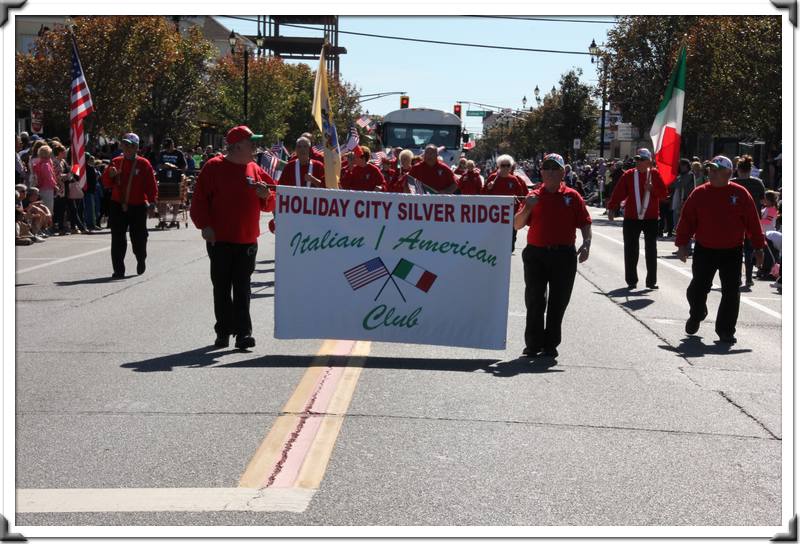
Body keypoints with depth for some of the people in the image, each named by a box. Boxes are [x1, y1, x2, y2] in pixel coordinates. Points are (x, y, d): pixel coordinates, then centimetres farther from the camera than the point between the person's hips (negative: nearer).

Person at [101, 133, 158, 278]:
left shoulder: (144, 164, -3)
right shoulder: (116, 162, 7)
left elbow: (151, 184, -3)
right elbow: (106, 183, 9)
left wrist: (152, 201, -12)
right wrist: (110, 175, -11)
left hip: (138, 207, -2)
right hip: (117, 206, 2)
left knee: (138, 239, 8)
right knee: (117, 240, 0)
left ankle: (141, 260, 37)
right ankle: (118, 270, 5)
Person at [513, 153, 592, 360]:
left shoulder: (572, 196, 5)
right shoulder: (534, 196, 8)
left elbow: (585, 224, 5)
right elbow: (516, 225, 5)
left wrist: (586, 244, -12)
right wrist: (528, 207, -11)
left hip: (564, 255, -1)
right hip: (536, 253, 1)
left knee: (558, 302, 5)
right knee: (534, 300, 1)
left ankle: (550, 344, 14)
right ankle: (533, 343, 8)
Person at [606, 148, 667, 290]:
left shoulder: (655, 174, 2)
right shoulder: (629, 175, 0)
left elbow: (664, 194, -1)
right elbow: (618, 193, -3)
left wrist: (652, 188, -17)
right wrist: (611, 208, -10)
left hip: (651, 218, 0)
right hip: (631, 218, 0)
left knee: (651, 251, 4)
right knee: (631, 251, 2)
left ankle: (652, 280, 11)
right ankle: (631, 280, 12)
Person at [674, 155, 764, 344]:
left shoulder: (740, 194, -3)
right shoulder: (699, 193, -2)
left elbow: (752, 221, 0)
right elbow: (687, 220, 1)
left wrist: (758, 247, 1)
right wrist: (682, 244, -4)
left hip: (732, 252, 0)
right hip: (704, 251, 1)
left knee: (731, 293, 0)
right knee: (698, 288, 5)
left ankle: (725, 330, 10)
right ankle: (696, 316, 34)